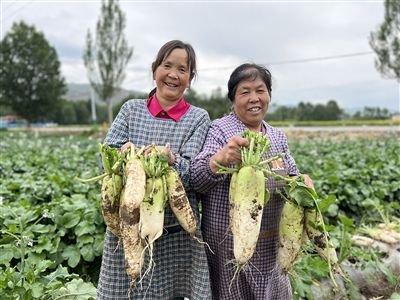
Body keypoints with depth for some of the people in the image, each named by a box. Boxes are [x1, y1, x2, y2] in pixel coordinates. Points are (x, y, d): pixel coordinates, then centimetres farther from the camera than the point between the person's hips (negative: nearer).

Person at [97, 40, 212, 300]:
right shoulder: (131, 109, 7)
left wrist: (171, 160, -31)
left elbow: (189, 174, -9)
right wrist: (124, 154, -22)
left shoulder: (198, 118, 2)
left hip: (176, 232, -1)